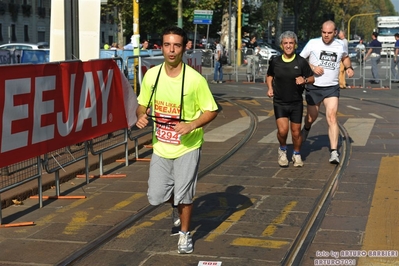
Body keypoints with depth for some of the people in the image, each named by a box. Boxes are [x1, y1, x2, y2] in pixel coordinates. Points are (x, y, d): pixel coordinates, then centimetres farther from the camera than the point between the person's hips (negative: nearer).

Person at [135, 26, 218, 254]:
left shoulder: (195, 79, -17)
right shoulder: (151, 75, -6)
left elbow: (211, 111, -9)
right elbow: (142, 104, 8)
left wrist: (191, 125, -26)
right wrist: (141, 116, -15)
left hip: (187, 146, -4)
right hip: (161, 146, 4)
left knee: (184, 196, 2)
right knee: (156, 197, 7)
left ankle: (185, 234, 29)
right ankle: (177, 206, 42)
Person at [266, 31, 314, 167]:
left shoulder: (301, 62, -5)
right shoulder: (275, 62, -1)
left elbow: (312, 78, 3)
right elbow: (269, 75, 17)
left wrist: (304, 80, -18)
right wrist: (270, 88, 0)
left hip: (296, 102, 0)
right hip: (279, 102, 0)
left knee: (296, 132, 6)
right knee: (282, 130, -13)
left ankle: (297, 155, 30)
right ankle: (282, 150, 18)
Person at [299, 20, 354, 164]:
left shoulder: (340, 46, 4)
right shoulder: (313, 43, -5)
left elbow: (345, 57, 26)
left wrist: (349, 67, 7)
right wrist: (312, 67, -16)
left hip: (332, 88, 0)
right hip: (314, 87, 0)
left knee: (332, 117, -15)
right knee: (312, 117, 13)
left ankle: (334, 152, -17)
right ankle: (306, 128, 51)